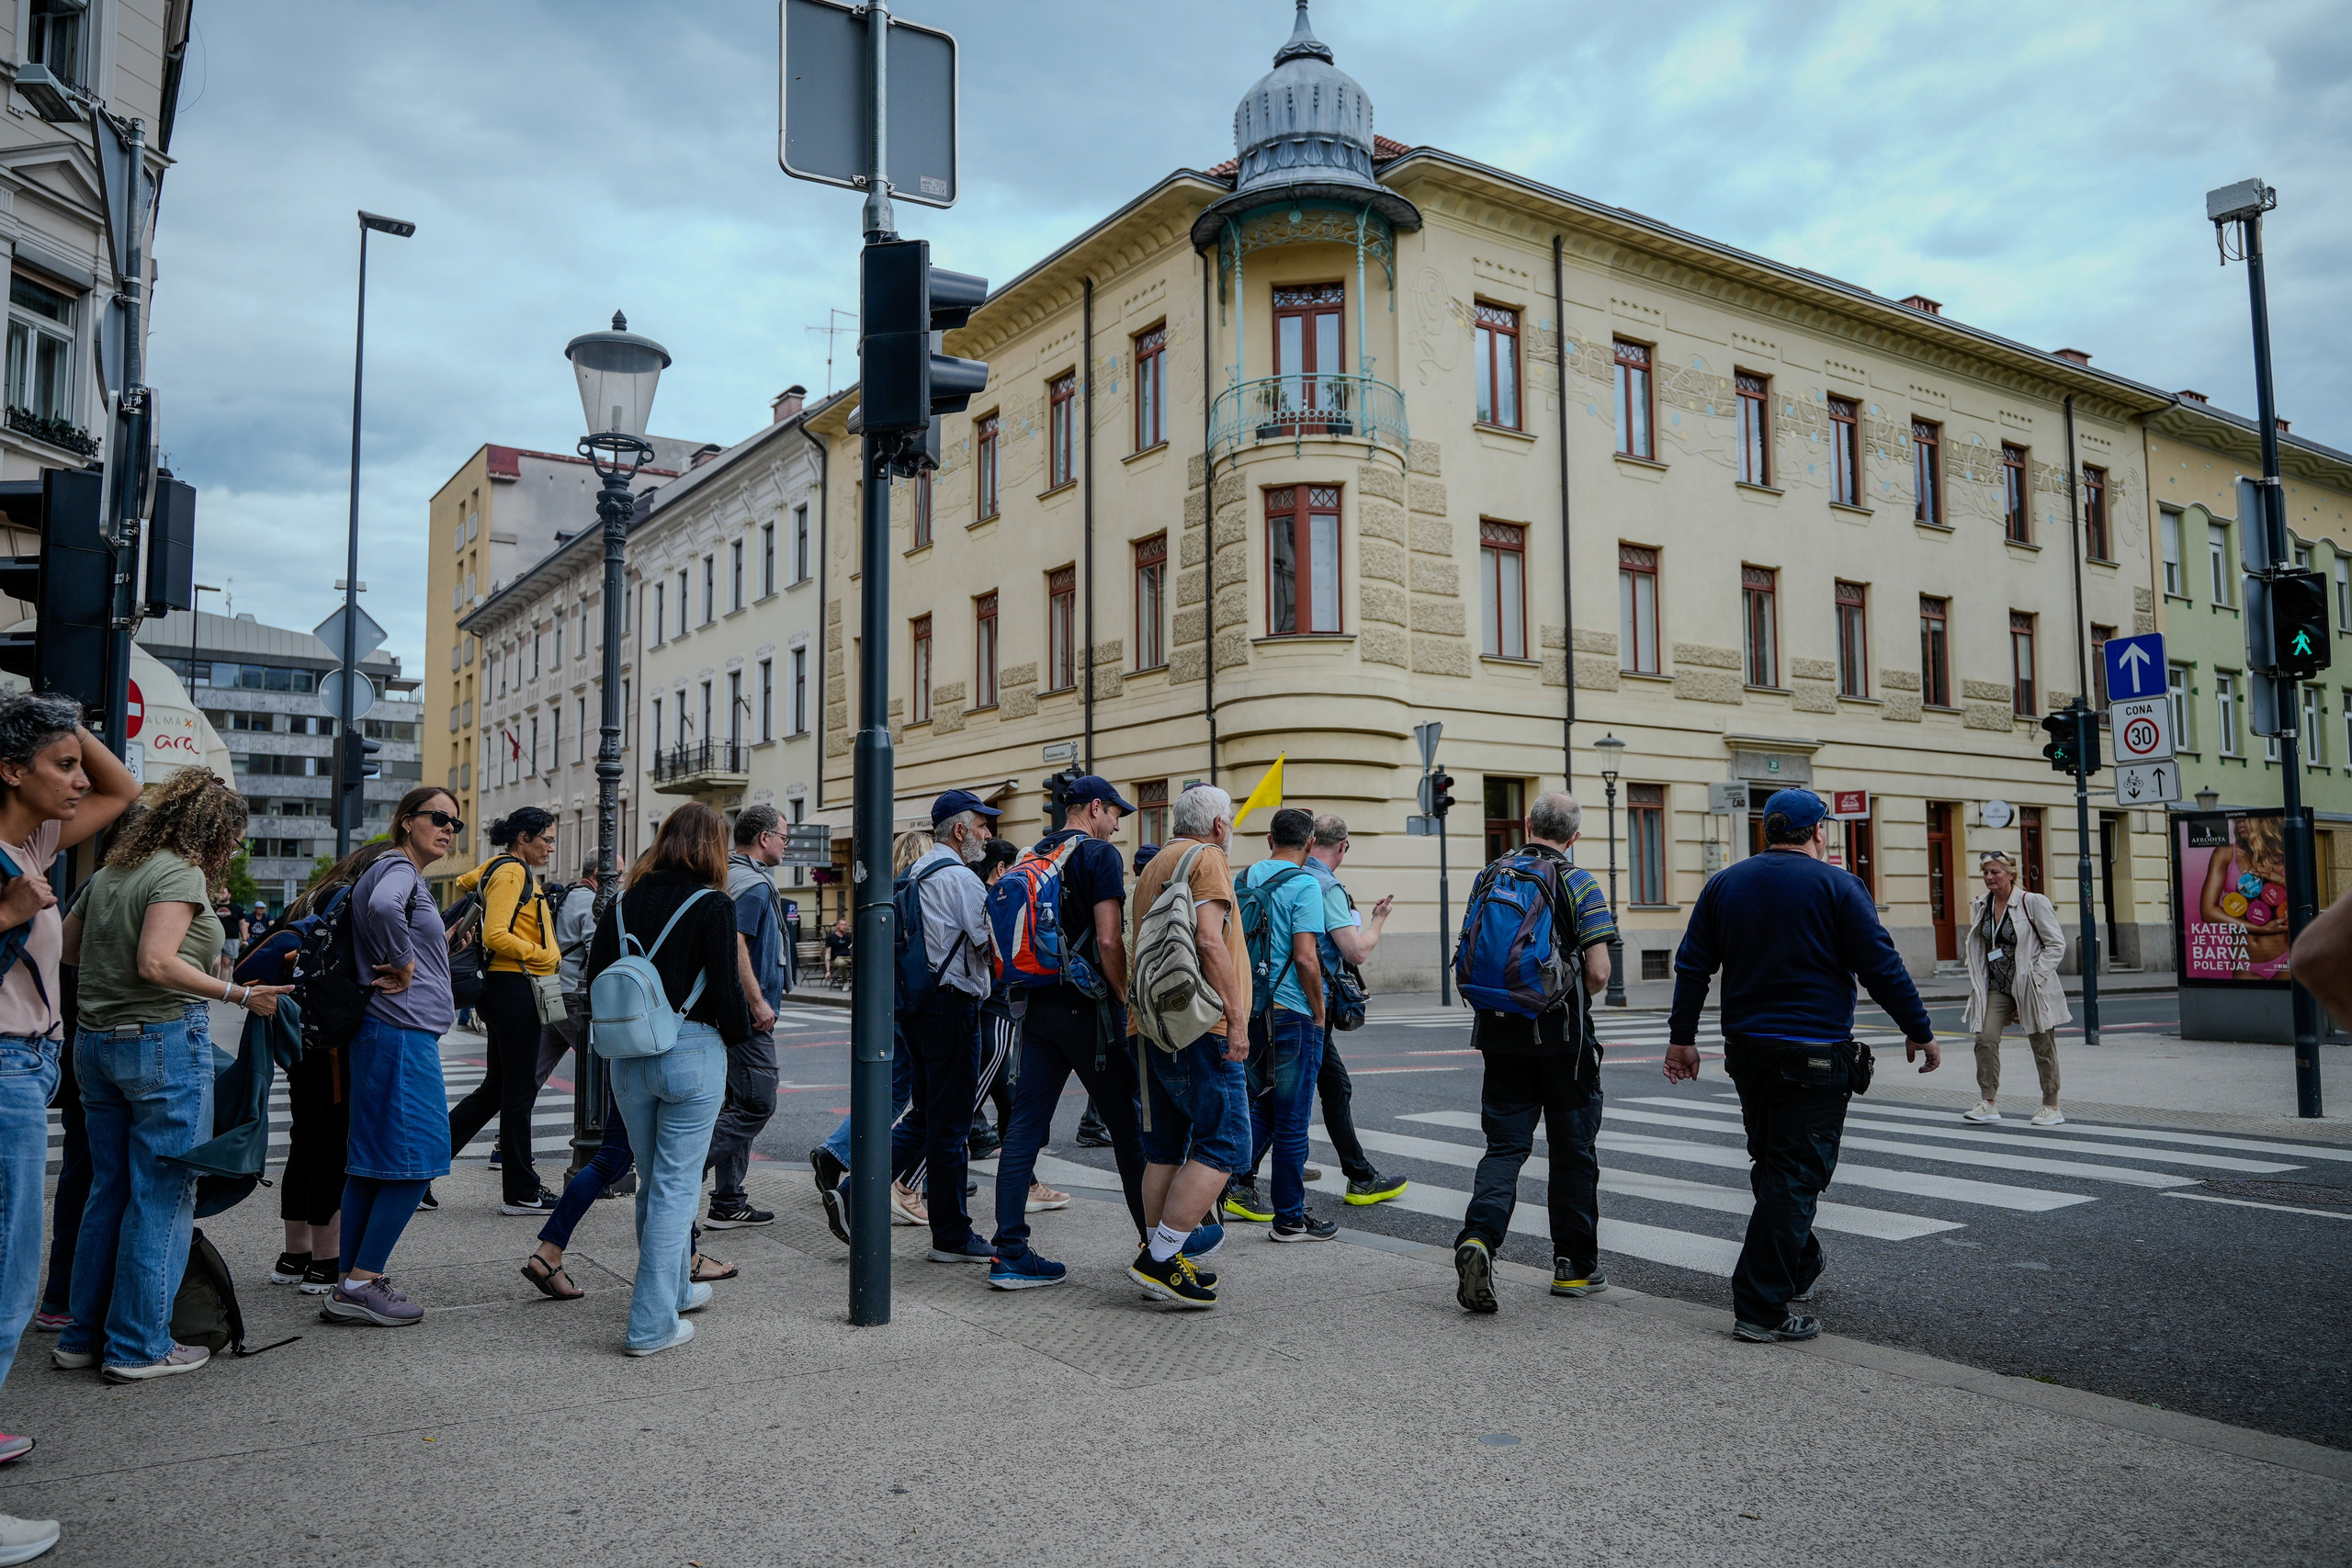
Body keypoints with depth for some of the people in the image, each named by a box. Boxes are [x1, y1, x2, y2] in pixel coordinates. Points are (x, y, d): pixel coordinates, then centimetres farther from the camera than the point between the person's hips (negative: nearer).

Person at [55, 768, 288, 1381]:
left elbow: (65, 946, 20)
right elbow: (156, 964, -22)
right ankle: (139, 1347, 5)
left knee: (109, 1190, 16)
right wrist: (237, 993, -18)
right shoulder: (182, 873, -12)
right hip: (165, 1040, -9)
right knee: (163, 1196, 0)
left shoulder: (110, 872, 13)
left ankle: (84, 1336, 23)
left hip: (96, 1042, 9)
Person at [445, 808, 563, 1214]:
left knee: (496, 1088, 15)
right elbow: (495, 936, -23)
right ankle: (522, 1192, 5)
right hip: (514, 987, -10)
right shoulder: (511, 872, -13)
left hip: (509, 990, 10)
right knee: (520, 1089, -3)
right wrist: (547, 957, -15)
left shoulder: (515, 870, 16)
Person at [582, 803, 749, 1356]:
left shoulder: (623, 902, 6)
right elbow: (725, 987, -13)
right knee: (676, 1184, 1)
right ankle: (652, 1324, 2)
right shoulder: (711, 905, -10)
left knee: (653, 1179, 20)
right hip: (691, 1051, -6)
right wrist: (739, 1032, 5)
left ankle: (674, 1288, 37)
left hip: (627, 1055, 6)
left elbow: (595, 978, 8)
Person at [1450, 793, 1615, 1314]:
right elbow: (1598, 972, -13)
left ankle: (1478, 1238, -16)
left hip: (1499, 1032, 3)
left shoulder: (1488, 878, 6)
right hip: (1561, 1036, -3)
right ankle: (1575, 1267, 20)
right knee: (1572, 1150, 10)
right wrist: (1574, 997, 7)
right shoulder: (1578, 884, -8)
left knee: (1505, 1144, 7)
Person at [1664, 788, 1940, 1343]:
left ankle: (1799, 1271, 36)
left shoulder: (1723, 884, 8)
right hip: (1814, 1054, -6)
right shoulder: (1836, 885, -7)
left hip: (1746, 1049, 6)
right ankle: (1761, 1308, -7)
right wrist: (1919, 1031, 4)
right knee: (1795, 1176, -4)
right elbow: (1881, 968, -7)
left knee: (1772, 1167, 21)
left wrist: (1682, 1037, 13)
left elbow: (1692, 966, 8)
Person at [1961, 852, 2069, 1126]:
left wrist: (2034, 978, -14)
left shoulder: (2033, 903, -9)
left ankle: (2051, 1107, 18)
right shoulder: (1981, 906, 7)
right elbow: (1978, 946, 19)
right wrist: (1978, 981, 9)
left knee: (2043, 1046, 5)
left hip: (2032, 987, -5)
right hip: (1996, 987, 5)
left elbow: (2056, 944, -7)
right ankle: (1988, 1103, -3)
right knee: (1985, 1039, -9)